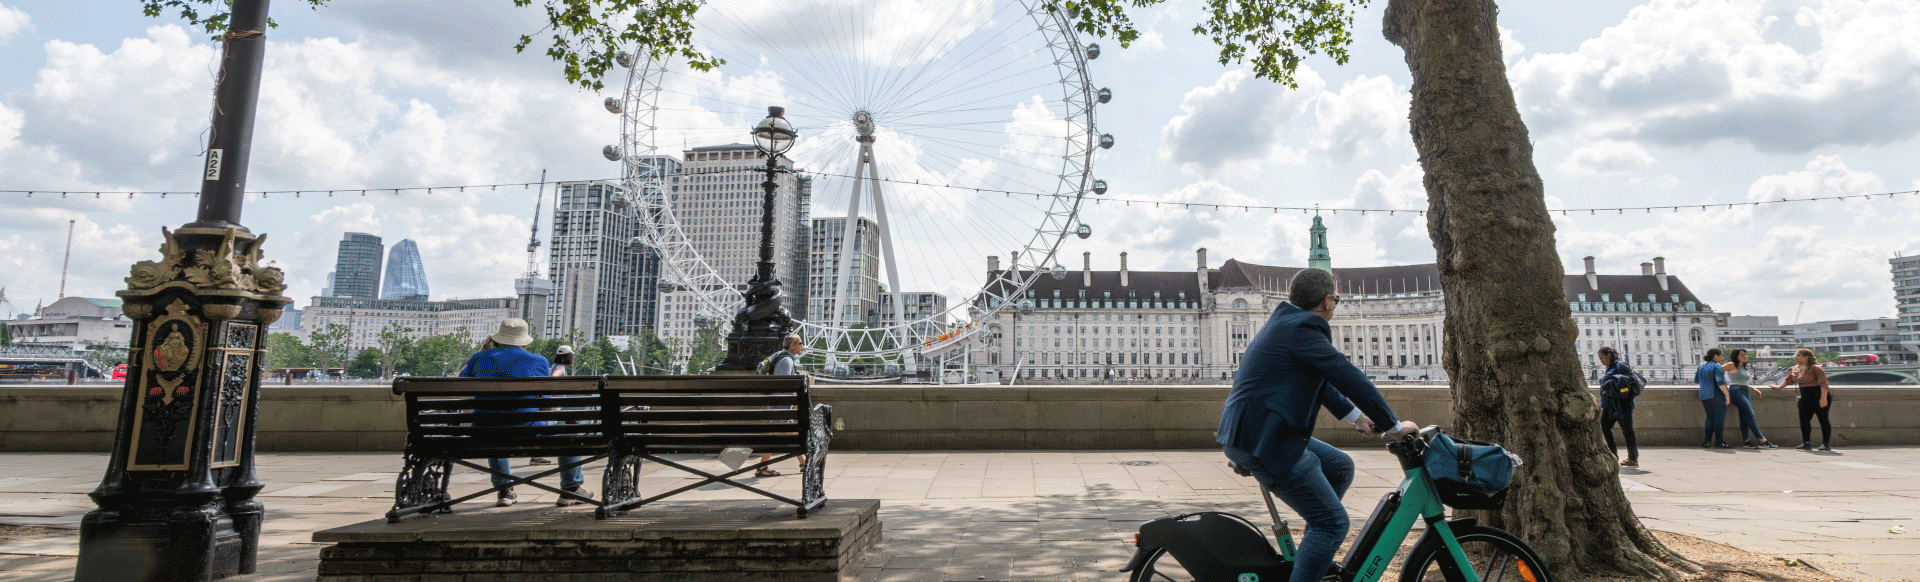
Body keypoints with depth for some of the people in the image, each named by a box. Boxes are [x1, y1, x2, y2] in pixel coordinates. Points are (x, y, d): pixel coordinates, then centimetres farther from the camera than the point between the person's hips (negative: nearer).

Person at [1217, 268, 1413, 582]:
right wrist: (1394, 425, -8)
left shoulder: (1284, 322, 19)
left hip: (1251, 433, 11)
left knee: (1340, 467, 23)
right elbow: (1349, 378, -16)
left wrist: (1355, 415, 31)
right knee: (1333, 523, -6)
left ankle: (1312, 556, 27)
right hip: (1261, 440, -11)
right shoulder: (1302, 328, -14)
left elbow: (1319, 379, 28)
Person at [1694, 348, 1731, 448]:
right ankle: (1719, 441, 1)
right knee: (1719, 419, -1)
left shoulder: (1701, 367, 11)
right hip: (1717, 395, -7)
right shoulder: (1716, 367, -11)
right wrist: (1727, 395, -21)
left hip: (1704, 397, 7)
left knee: (1710, 418, 12)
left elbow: (1696, 381, 20)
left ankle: (1707, 441, 8)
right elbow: (1720, 382, -22)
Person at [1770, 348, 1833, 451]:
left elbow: (1823, 384, -18)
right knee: (1804, 419, 1)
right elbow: (1789, 379, 29)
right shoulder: (1796, 369, 11)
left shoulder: (1815, 368, -12)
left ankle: (1826, 444, 4)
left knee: (1823, 419, -2)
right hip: (1805, 398, 7)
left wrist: (1823, 398, -25)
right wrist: (1779, 387, 39)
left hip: (1819, 397, -7)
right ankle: (1806, 443, 4)